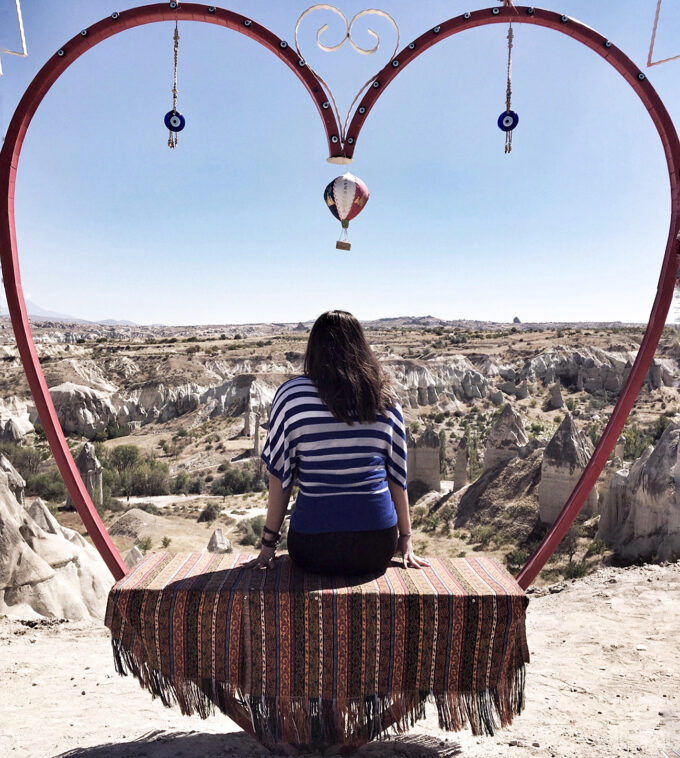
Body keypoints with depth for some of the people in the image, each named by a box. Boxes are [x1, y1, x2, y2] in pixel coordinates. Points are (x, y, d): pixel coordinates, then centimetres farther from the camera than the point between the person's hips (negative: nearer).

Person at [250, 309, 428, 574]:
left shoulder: (291, 394, -4)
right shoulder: (385, 397, 3)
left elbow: (279, 473, -2)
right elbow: (397, 473, 8)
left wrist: (269, 542, 7)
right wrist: (406, 538, 17)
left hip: (315, 547, -2)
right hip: (377, 549, 3)